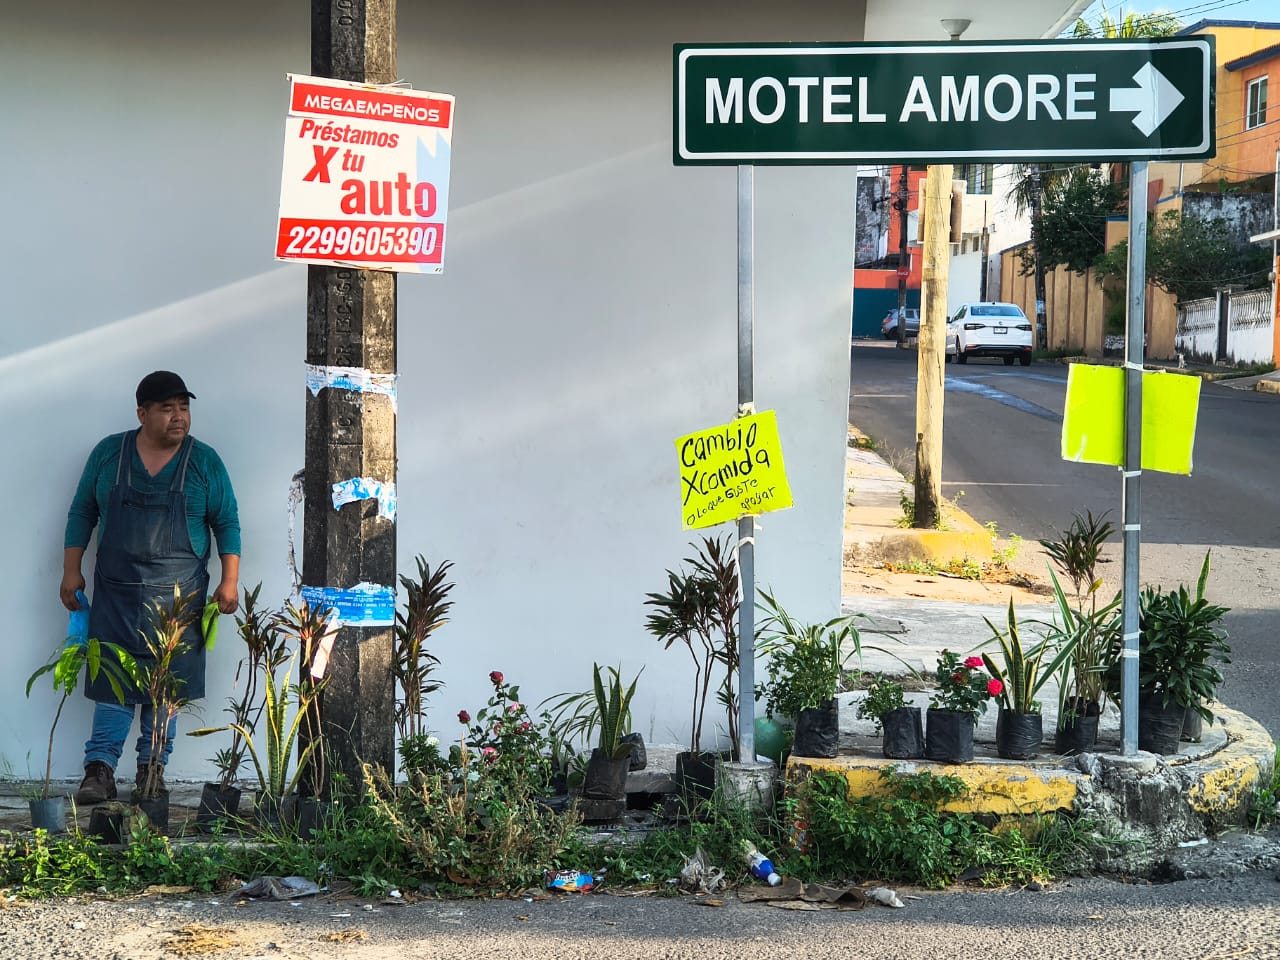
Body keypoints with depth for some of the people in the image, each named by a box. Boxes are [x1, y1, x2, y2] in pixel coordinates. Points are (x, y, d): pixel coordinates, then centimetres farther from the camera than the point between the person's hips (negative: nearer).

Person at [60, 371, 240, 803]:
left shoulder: (205, 461, 1)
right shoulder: (108, 454, 3)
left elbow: (227, 523, 5)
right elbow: (82, 513, 10)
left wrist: (230, 580, -2)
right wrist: (71, 571, 4)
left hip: (179, 596, 0)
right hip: (116, 593, 0)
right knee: (112, 683, -3)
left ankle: (152, 771, 12)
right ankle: (99, 772, 0)